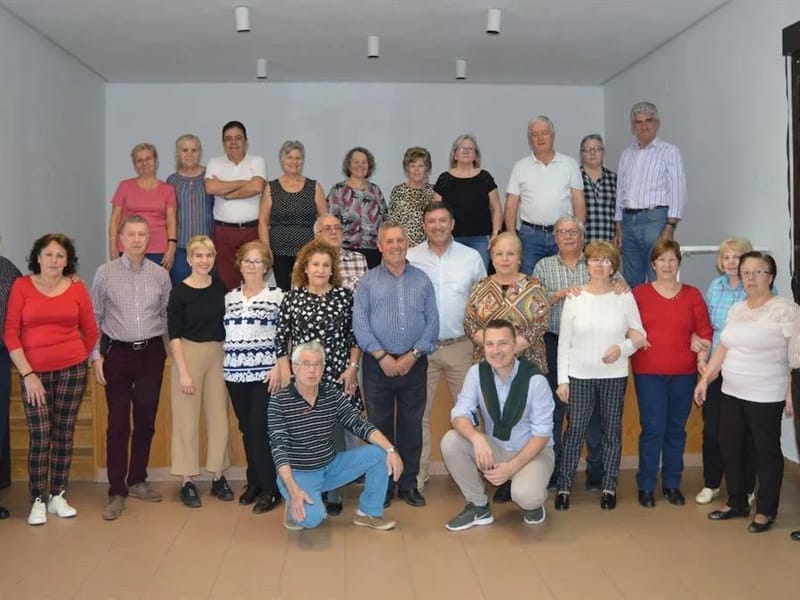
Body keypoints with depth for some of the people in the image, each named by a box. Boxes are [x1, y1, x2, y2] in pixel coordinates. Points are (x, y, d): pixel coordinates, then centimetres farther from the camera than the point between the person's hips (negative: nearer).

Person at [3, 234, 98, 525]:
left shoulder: (77, 288, 1)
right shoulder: (22, 286, -1)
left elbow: (90, 331, 11)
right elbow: (10, 333, -3)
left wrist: (78, 360, 12)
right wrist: (27, 374, -8)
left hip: (71, 370, 1)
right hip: (35, 373, -1)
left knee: (64, 434, 7)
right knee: (39, 438, -2)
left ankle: (58, 496, 18)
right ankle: (38, 501, 10)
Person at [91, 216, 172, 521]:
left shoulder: (160, 275, 3)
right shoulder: (105, 273, -1)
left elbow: (168, 316, 8)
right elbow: (94, 318, 1)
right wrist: (96, 356, -3)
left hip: (152, 353, 2)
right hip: (117, 353, -2)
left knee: (146, 421, 9)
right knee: (118, 424, -1)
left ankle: (137, 481, 25)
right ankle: (117, 491, 9)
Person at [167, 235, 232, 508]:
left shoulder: (220, 286, 4)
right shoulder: (180, 291, -7)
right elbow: (174, 336, -7)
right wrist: (183, 372, -13)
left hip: (217, 355, 4)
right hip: (189, 355, -4)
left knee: (219, 417, 8)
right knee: (187, 419, 3)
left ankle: (218, 477, 21)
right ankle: (187, 482, 13)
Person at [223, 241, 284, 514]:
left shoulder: (277, 296, -1)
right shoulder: (229, 297, 12)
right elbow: (224, 334, 16)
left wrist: (278, 368, -13)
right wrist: (224, 367, 10)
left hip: (265, 373, -5)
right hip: (235, 374, 5)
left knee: (260, 429, -7)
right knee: (246, 429, 11)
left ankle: (270, 488, 3)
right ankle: (255, 482, 23)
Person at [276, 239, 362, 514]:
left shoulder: (344, 296, 3)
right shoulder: (292, 298, 2)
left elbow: (355, 336, 6)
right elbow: (281, 340, 4)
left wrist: (352, 368, -2)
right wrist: (286, 374, -2)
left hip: (338, 377, 0)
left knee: (335, 434, 5)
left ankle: (333, 495, 18)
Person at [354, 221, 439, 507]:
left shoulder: (422, 280, 8)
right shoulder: (368, 281, 3)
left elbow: (432, 321, 2)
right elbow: (359, 323, -4)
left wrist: (413, 355, -9)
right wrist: (382, 356, -12)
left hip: (414, 363, 1)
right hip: (378, 363, -1)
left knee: (411, 425, 7)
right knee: (379, 425, 5)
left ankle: (409, 483, 19)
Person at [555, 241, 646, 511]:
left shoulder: (624, 297, 0)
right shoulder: (574, 297, -1)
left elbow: (640, 335, 6)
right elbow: (564, 342, 0)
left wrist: (622, 348, -15)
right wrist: (562, 379, -4)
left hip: (614, 376, 1)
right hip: (579, 376, -1)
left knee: (612, 432, 9)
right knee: (574, 431, 2)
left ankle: (609, 487, 22)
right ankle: (564, 486, 13)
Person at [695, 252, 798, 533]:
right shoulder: (736, 309, 10)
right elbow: (723, 348, 16)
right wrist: (705, 378, 12)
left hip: (766, 396, -7)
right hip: (731, 392, 7)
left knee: (766, 451, 5)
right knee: (729, 447, 12)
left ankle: (766, 511, 19)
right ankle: (737, 503, 27)